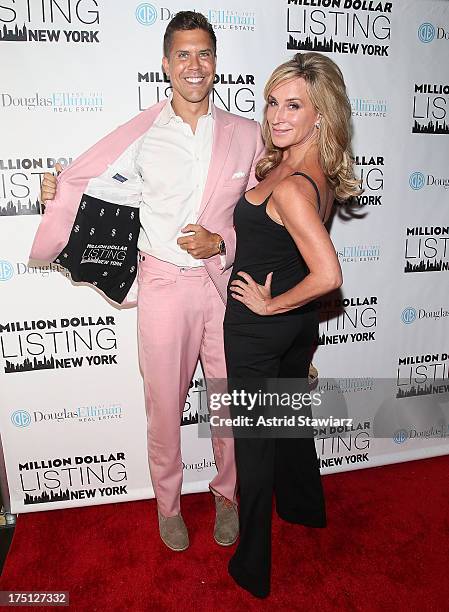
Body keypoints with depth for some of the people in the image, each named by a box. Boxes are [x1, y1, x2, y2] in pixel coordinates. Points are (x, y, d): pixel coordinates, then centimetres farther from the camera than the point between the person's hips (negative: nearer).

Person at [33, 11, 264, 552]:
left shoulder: (246, 135, 5)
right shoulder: (142, 135, 1)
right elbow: (92, 188, 6)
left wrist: (222, 241, -9)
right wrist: (58, 189, -15)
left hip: (225, 283, 2)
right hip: (164, 284, -1)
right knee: (165, 403, 10)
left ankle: (227, 494, 39)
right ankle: (168, 502, 37)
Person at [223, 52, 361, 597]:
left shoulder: (290, 186, -27)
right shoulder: (318, 173, 1)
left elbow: (328, 275, -36)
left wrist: (269, 304, -21)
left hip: (257, 327, -8)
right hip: (299, 326, 9)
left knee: (253, 441, 8)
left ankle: (253, 569, 29)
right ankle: (304, 507, 53)